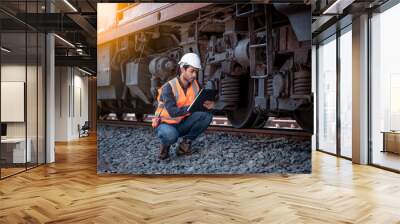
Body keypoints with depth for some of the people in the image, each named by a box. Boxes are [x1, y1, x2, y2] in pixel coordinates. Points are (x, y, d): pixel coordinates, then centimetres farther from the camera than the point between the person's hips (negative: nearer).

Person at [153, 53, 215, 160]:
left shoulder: (195, 85, -2)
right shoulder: (169, 87, -20)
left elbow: (202, 103, -2)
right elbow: (172, 111, -30)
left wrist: (208, 105, -27)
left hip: (183, 124, 6)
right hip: (166, 124, -5)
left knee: (207, 115, -18)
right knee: (171, 134, -41)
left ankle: (185, 143, -3)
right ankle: (165, 145, -2)